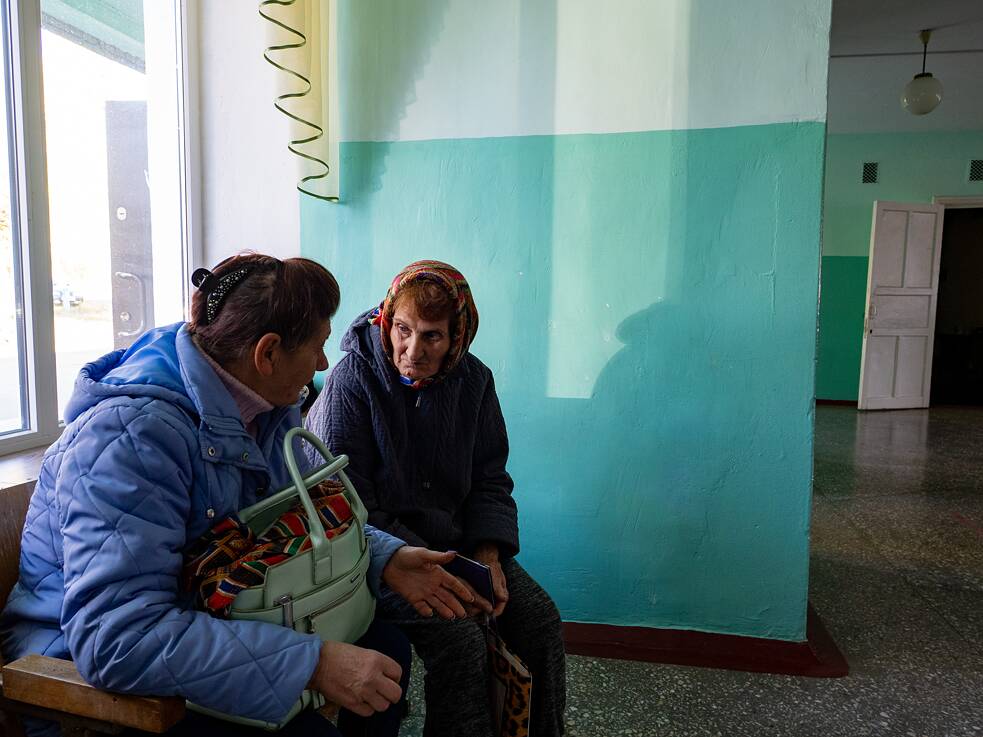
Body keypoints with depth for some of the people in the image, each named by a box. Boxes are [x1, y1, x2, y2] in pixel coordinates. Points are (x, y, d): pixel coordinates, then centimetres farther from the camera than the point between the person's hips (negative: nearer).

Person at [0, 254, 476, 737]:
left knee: (386, 647, 0)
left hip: (210, 621, 8)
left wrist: (384, 558, -10)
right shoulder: (133, 432, -30)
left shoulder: (270, 407, -4)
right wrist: (313, 664, -38)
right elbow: (116, 640, -36)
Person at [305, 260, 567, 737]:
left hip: (453, 538, 5)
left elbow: (489, 479, 6)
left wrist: (488, 553, -9)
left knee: (541, 619, -6)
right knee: (460, 639, -24)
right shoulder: (350, 383, -16)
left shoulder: (473, 380, -1)